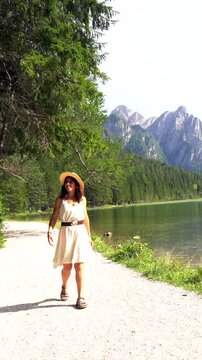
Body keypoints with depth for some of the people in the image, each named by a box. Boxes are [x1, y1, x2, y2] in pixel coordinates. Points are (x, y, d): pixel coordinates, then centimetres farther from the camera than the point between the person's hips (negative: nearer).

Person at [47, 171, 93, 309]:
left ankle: (81, 298, 5)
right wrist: (50, 230, -22)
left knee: (79, 266, -2)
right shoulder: (60, 199, 1)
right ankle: (64, 287, 37)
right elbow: (54, 217, -4)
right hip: (66, 233, -1)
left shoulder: (82, 199, 7)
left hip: (80, 232, 1)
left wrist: (89, 236, 13)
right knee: (67, 266, 7)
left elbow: (85, 217, 12)